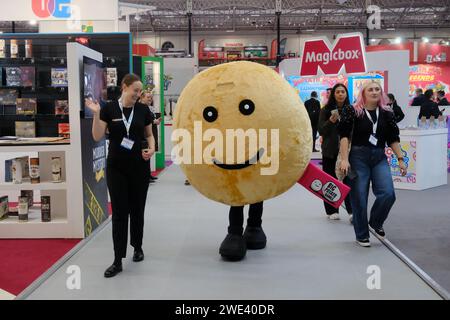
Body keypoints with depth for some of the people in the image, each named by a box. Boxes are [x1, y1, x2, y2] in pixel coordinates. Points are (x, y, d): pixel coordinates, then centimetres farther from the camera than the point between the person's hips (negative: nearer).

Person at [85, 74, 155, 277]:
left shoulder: (143, 110, 1)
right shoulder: (109, 108, -4)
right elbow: (97, 137, -7)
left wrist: (151, 148, -10)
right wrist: (96, 114, -19)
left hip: (139, 166, 1)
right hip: (116, 167, -1)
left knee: (137, 209, 11)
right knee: (119, 212, -1)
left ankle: (138, 247, 33)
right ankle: (118, 261, 4)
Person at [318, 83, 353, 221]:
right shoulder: (325, 110, 1)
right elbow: (321, 131, -3)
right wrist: (331, 120, -17)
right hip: (330, 151, 0)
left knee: (348, 179, -9)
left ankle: (352, 211, -10)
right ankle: (331, 211, 15)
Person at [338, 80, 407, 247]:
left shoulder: (386, 114, 8)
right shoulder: (353, 111, -3)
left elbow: (393, 139, 11)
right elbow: (344, 136, -7)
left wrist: (400, 159, 6)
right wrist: (344, 159, -15)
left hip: (380, 158, 3)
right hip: (358, 157, -3)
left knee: (388, 194, -11)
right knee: (359, 198, 1)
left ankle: (376, 223, 18)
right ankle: (361, 235, 18)